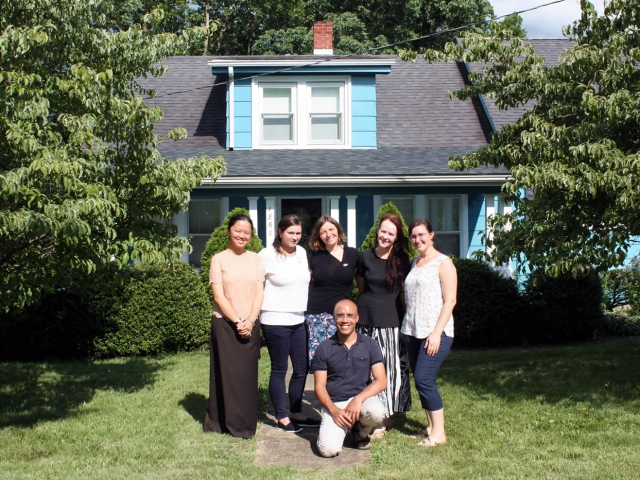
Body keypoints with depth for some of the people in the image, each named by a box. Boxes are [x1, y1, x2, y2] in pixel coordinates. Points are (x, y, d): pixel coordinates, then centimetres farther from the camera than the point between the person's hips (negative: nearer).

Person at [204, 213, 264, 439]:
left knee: (248, 375, 5)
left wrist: (250, 321, -10)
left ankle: (246, 424, 13)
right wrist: (237, 322, -13)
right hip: (225, 324, -3)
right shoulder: (219, 259, -1)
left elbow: (259, 293, 3)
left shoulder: (255, 259, 9)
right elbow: (219, 296, -6)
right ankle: (227, 422, 8)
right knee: (227, 373, -1)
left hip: (250, 325, 3)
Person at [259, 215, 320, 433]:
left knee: (301, 369, 11)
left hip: (300, 320, 6)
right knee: (279, 370, 4)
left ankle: (296, 414, 23)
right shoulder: (267, 255, -10)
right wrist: (262, 309, -9)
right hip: (275, 321, -6)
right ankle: (282, 417, 14)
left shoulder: (302, 253, 8)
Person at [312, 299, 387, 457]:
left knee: (376, 412, -35)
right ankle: (346, 426, 12)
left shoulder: (370, 345, 0)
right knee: (328, 449, -24)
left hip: (362, 398, 1)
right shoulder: (324, 348, 0)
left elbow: (381, 381, -6)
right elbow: (319, 387, 0)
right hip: (334, 404, -1)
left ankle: (361, 431, 3)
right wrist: (333, 410, -17)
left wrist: (358, 399, -22)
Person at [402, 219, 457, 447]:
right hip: (412, 331, 7)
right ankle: (431, 426, 18)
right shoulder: (414, 262, 14)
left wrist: (437, 332, -17)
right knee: (420, 380, 7)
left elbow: (450, 301, -11)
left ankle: (439, 432, -3)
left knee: (424, 379, -12)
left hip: (435, 332, -7)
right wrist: (406, 324, 9)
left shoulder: (443, 263, -6)